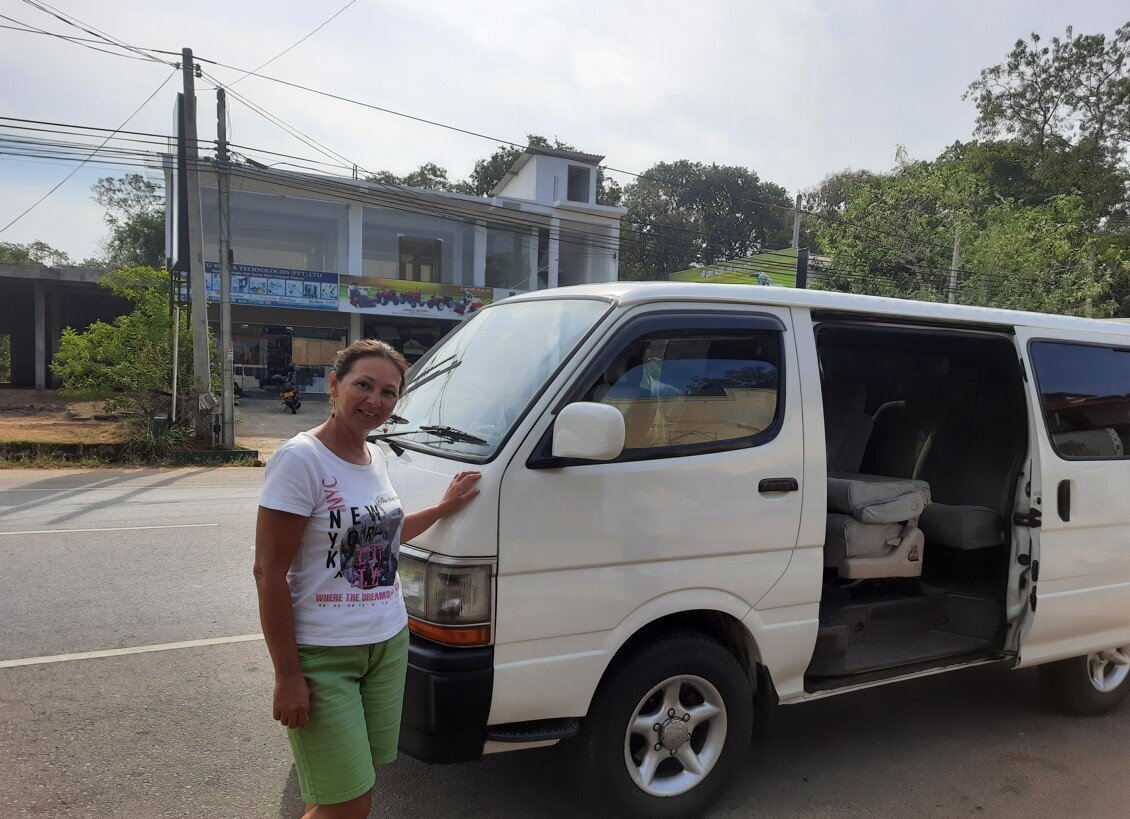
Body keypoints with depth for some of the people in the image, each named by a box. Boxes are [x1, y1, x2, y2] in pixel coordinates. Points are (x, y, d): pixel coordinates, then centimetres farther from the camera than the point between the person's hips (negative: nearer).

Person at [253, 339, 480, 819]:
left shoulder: (375, 456, 7)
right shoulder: (301, 459, -17)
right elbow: (269, 572, -17)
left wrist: (443, 508, 16)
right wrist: (287, 675, -17)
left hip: (389, 644, 7)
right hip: (323, 656, -7)